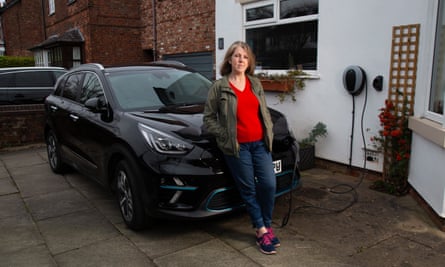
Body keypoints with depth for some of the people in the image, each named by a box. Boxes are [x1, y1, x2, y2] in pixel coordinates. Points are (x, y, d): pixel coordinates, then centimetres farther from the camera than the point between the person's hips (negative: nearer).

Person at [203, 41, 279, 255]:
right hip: (237, 147, -4)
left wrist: (269, 132, 7)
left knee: (269, 184, 0)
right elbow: (208, 118, -1)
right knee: (248, 189, 4)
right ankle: (262, 232, 16)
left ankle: (267, 226, 22)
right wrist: (226, 136, -7)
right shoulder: (219, 87, -3)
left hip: (260, 143, 4)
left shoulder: (255, 83, 11)